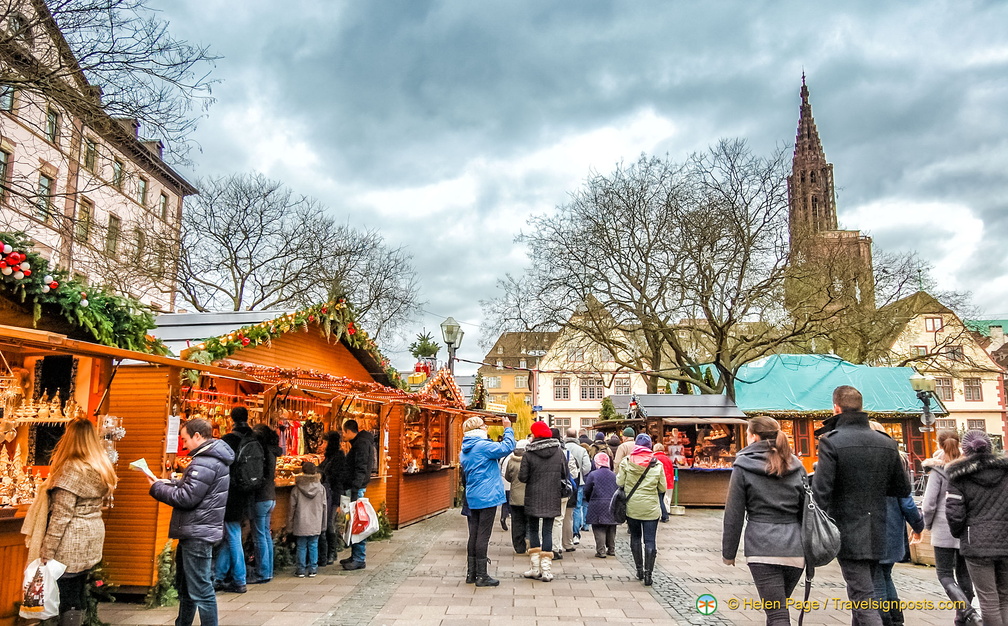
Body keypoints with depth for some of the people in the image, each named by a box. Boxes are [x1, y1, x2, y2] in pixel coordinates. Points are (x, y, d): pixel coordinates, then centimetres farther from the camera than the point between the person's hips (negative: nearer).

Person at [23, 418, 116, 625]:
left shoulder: (71, 469, -17)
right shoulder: (101, 467, 8)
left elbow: (61, 515, -19)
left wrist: (47, 552, -15)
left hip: (72, 543, -8)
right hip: (91, 539, 8)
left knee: (64, 598, 3)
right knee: (77, 595, 15)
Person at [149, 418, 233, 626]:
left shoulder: (206, 463, -21)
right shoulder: (211, 457, 14)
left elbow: (186, 498, -22)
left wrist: (157, 488, -8)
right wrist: (166, 483, 5)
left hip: (198, 533, -11)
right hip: (195, 531, 11)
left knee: (200, 590, -5)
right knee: (185, 585, 23)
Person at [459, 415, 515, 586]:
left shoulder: (464, 451, 12)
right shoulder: (483, 446, -15)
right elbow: (507, 447, -18)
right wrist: (508, 428, -6)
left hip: (472, 498, 8)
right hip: (487, 497, -8)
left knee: (474, 534, 12)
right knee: (483, 535, -3)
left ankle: (471, 573, 19)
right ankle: (482, 575, 2)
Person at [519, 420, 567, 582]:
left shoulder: (529, 453, -11)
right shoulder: (558, 451, -2)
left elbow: (522, 477, -10)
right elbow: (565, 474, 4)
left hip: (533, 498, -2)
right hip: (552, 499, 2)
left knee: (533, 530, 11)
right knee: (548, 531, 5)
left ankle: (535, 568, 11)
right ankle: (546, 570, 3)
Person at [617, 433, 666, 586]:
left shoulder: (626, 462, -6)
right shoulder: (657, 464, -5)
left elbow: (619, 483, -4)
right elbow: (662, 489, 1)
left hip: (632, 507, 1)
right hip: (651, 508, -1)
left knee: (635, 537, 17)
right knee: (650, 540, 4)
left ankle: (639, 569, 22)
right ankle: (648, 573, 0)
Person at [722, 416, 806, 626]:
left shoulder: (743, 467, -2)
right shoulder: (796, 466, 10)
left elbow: (734, 515, -2)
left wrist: (728, 552, 7)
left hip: (762, 548, -5)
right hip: (795, 549, 5)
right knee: (779, 607, 20)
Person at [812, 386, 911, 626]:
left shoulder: (831, 442, -13)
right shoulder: (887, 443, 5)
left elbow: (821, 492, -18)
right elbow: (903, 489, 12)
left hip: (848, 535, -6)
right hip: (877, 535, 6)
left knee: (863, 600, -4)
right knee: (862, 593, 20)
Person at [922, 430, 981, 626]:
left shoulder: (938, 471, -11)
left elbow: (928, 505, -12)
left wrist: (928, 524, 4)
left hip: (945, 530, -5)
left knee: (945, 574, 4)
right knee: (964, 574, 15)